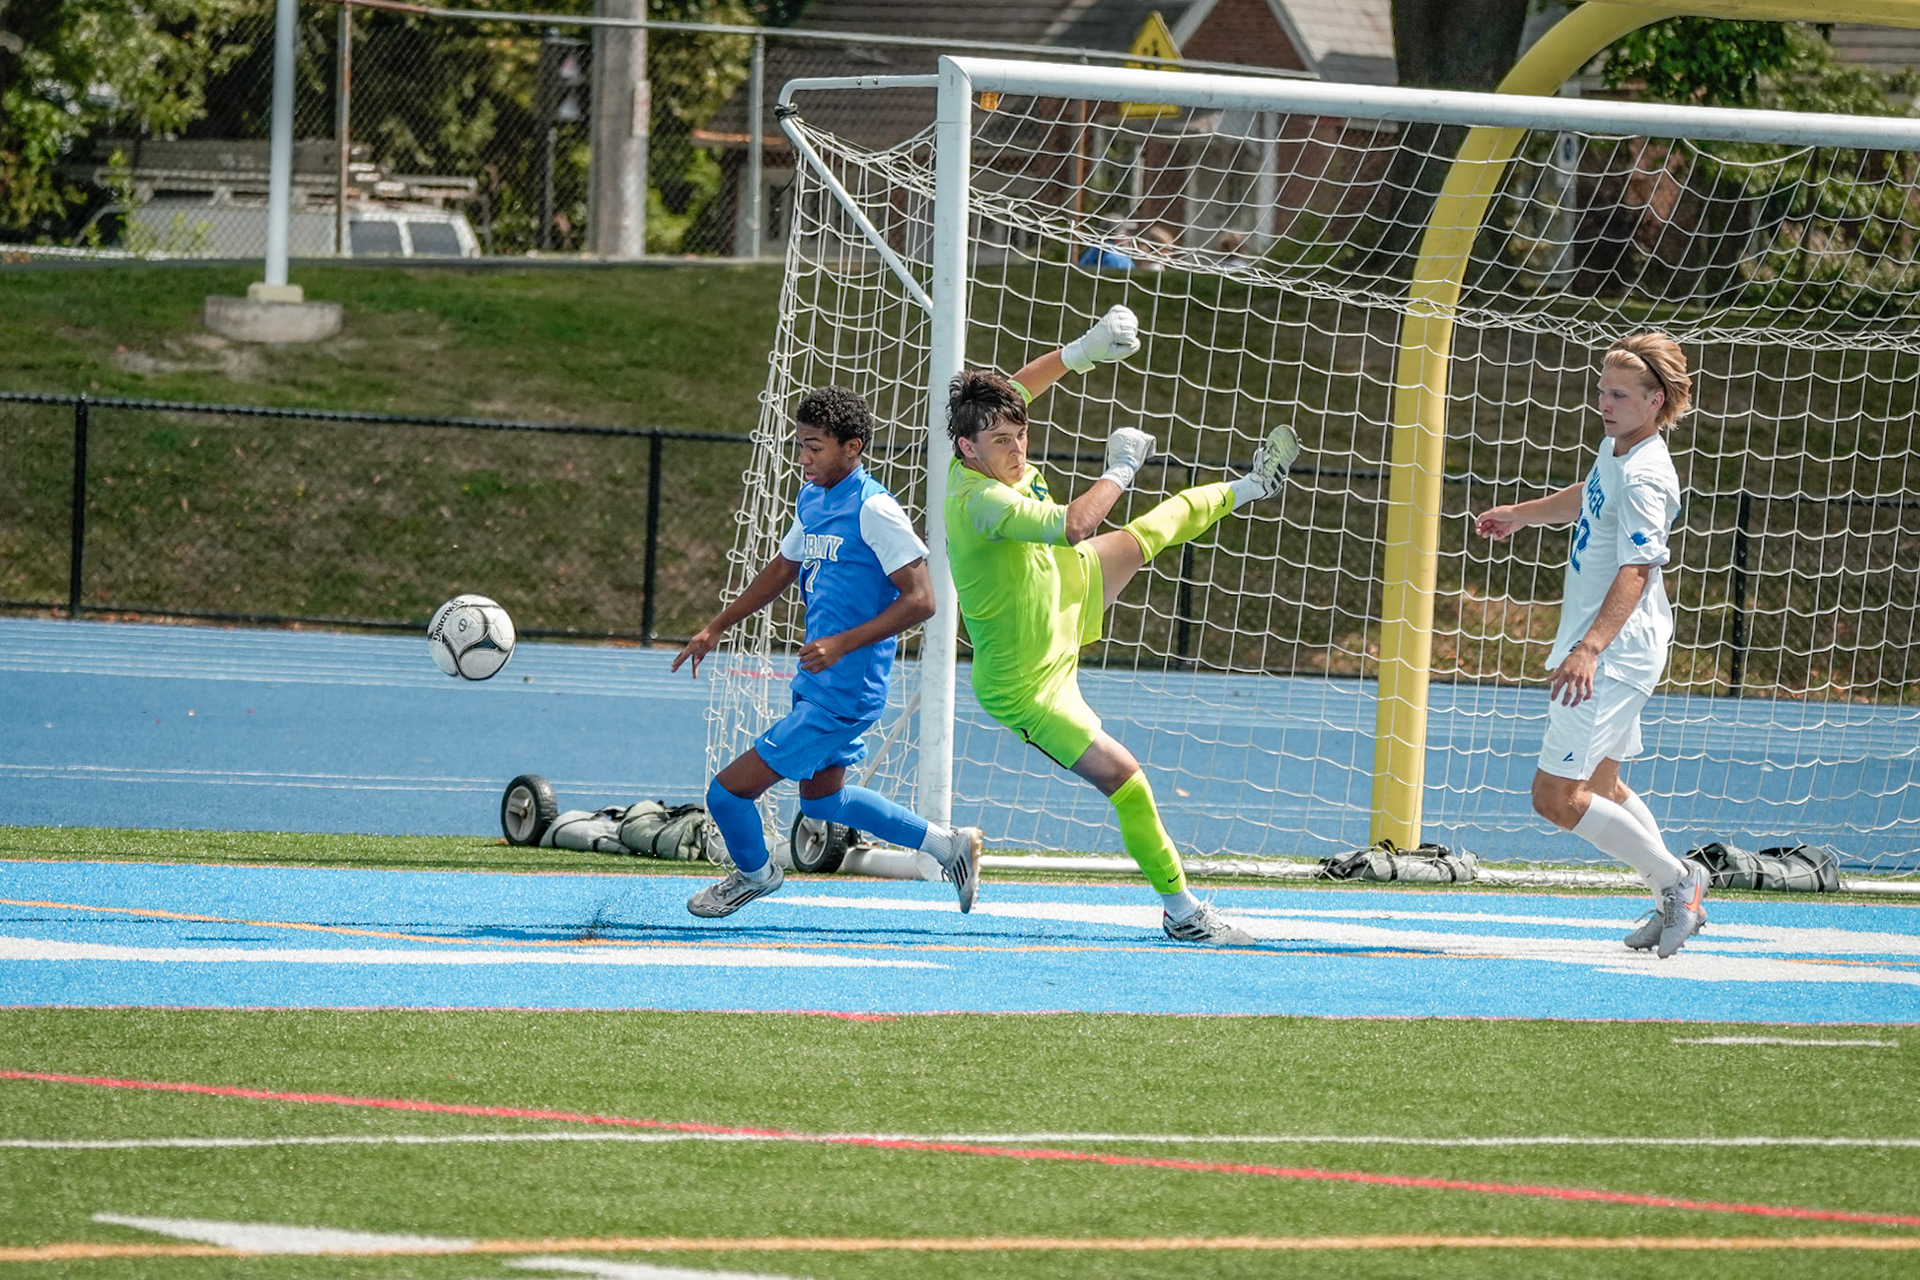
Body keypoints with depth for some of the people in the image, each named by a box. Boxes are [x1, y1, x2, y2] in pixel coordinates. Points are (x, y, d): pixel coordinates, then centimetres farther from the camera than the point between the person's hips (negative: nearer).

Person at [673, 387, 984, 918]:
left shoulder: (873, 510, -19)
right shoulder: (811, 500, 8)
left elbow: (920, 600, -21)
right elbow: (783, 569, 24)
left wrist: (842, 644, -27)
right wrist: (716, 628, 20)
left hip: (842, 695, -10)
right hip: (816, 686, 10)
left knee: (728, 793, -6)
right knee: (822, 798, 27)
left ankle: (754, 872, 25)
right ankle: (949, 845, 37)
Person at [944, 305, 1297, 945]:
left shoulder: (990, 454, -13)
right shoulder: (979, 500, -38)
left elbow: (1011, 391, 7)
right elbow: (1071, 526, -49)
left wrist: (1084, 350, -4)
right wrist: (1120, 471, -32)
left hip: (1059, 595, 10)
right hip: (1027, 683, -10)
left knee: (1144, 536, 22)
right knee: (1123, 776, -13)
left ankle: (1248, 487, 50)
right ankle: (1182, 912, -1)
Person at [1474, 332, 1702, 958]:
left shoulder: (1644, 479, -22)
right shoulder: (1616, 447, 9)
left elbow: (1635, 573, -32)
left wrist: (1590, 648, -42)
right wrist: (1521, 514, 45)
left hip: (1614, 654, -10)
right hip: (1609, 652, 10)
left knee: (1557, 796, -11)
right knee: (1598, 785, 19)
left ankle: (1676, 881, -2)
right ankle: (1675, 904, 24)